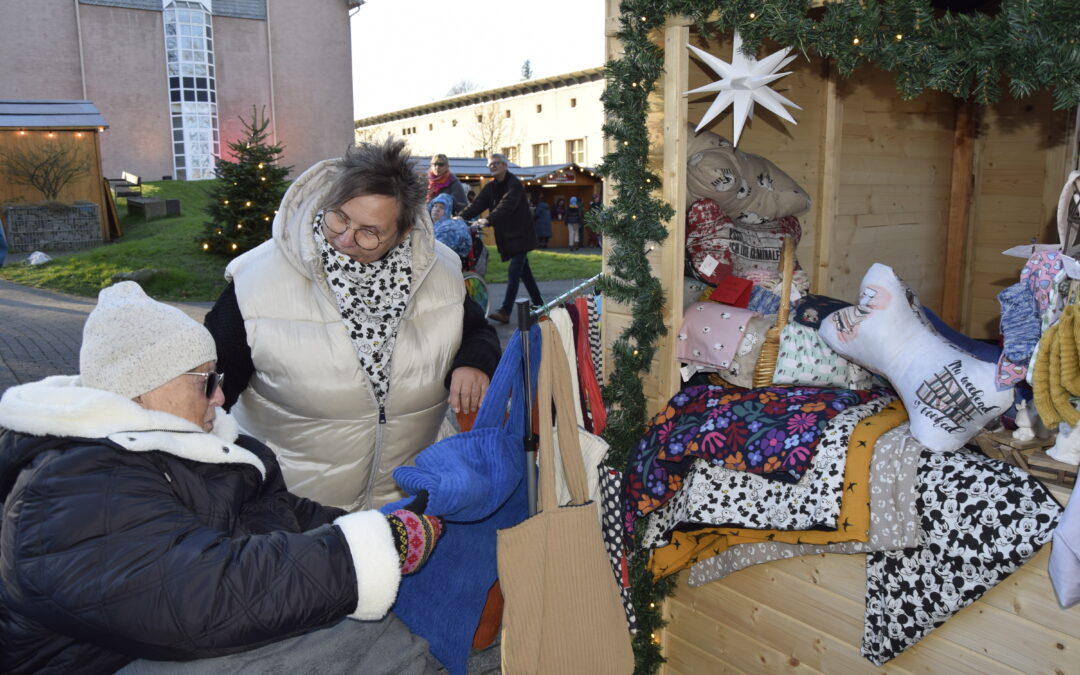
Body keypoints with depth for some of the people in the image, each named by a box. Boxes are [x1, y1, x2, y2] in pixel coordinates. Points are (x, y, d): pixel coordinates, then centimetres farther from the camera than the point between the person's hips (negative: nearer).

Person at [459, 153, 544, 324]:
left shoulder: (514, 184, -14)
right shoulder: (490, 188, 9)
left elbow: (506, 206, -30)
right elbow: (477, 204, -4)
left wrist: (488, 220, -43)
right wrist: (461, 217, -21)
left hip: (520, 235, -8)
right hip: (506, 237, 8)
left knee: (514, 272, -11)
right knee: (524, 272, 15)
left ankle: (505, 312, -14)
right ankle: (539, 305, 26)